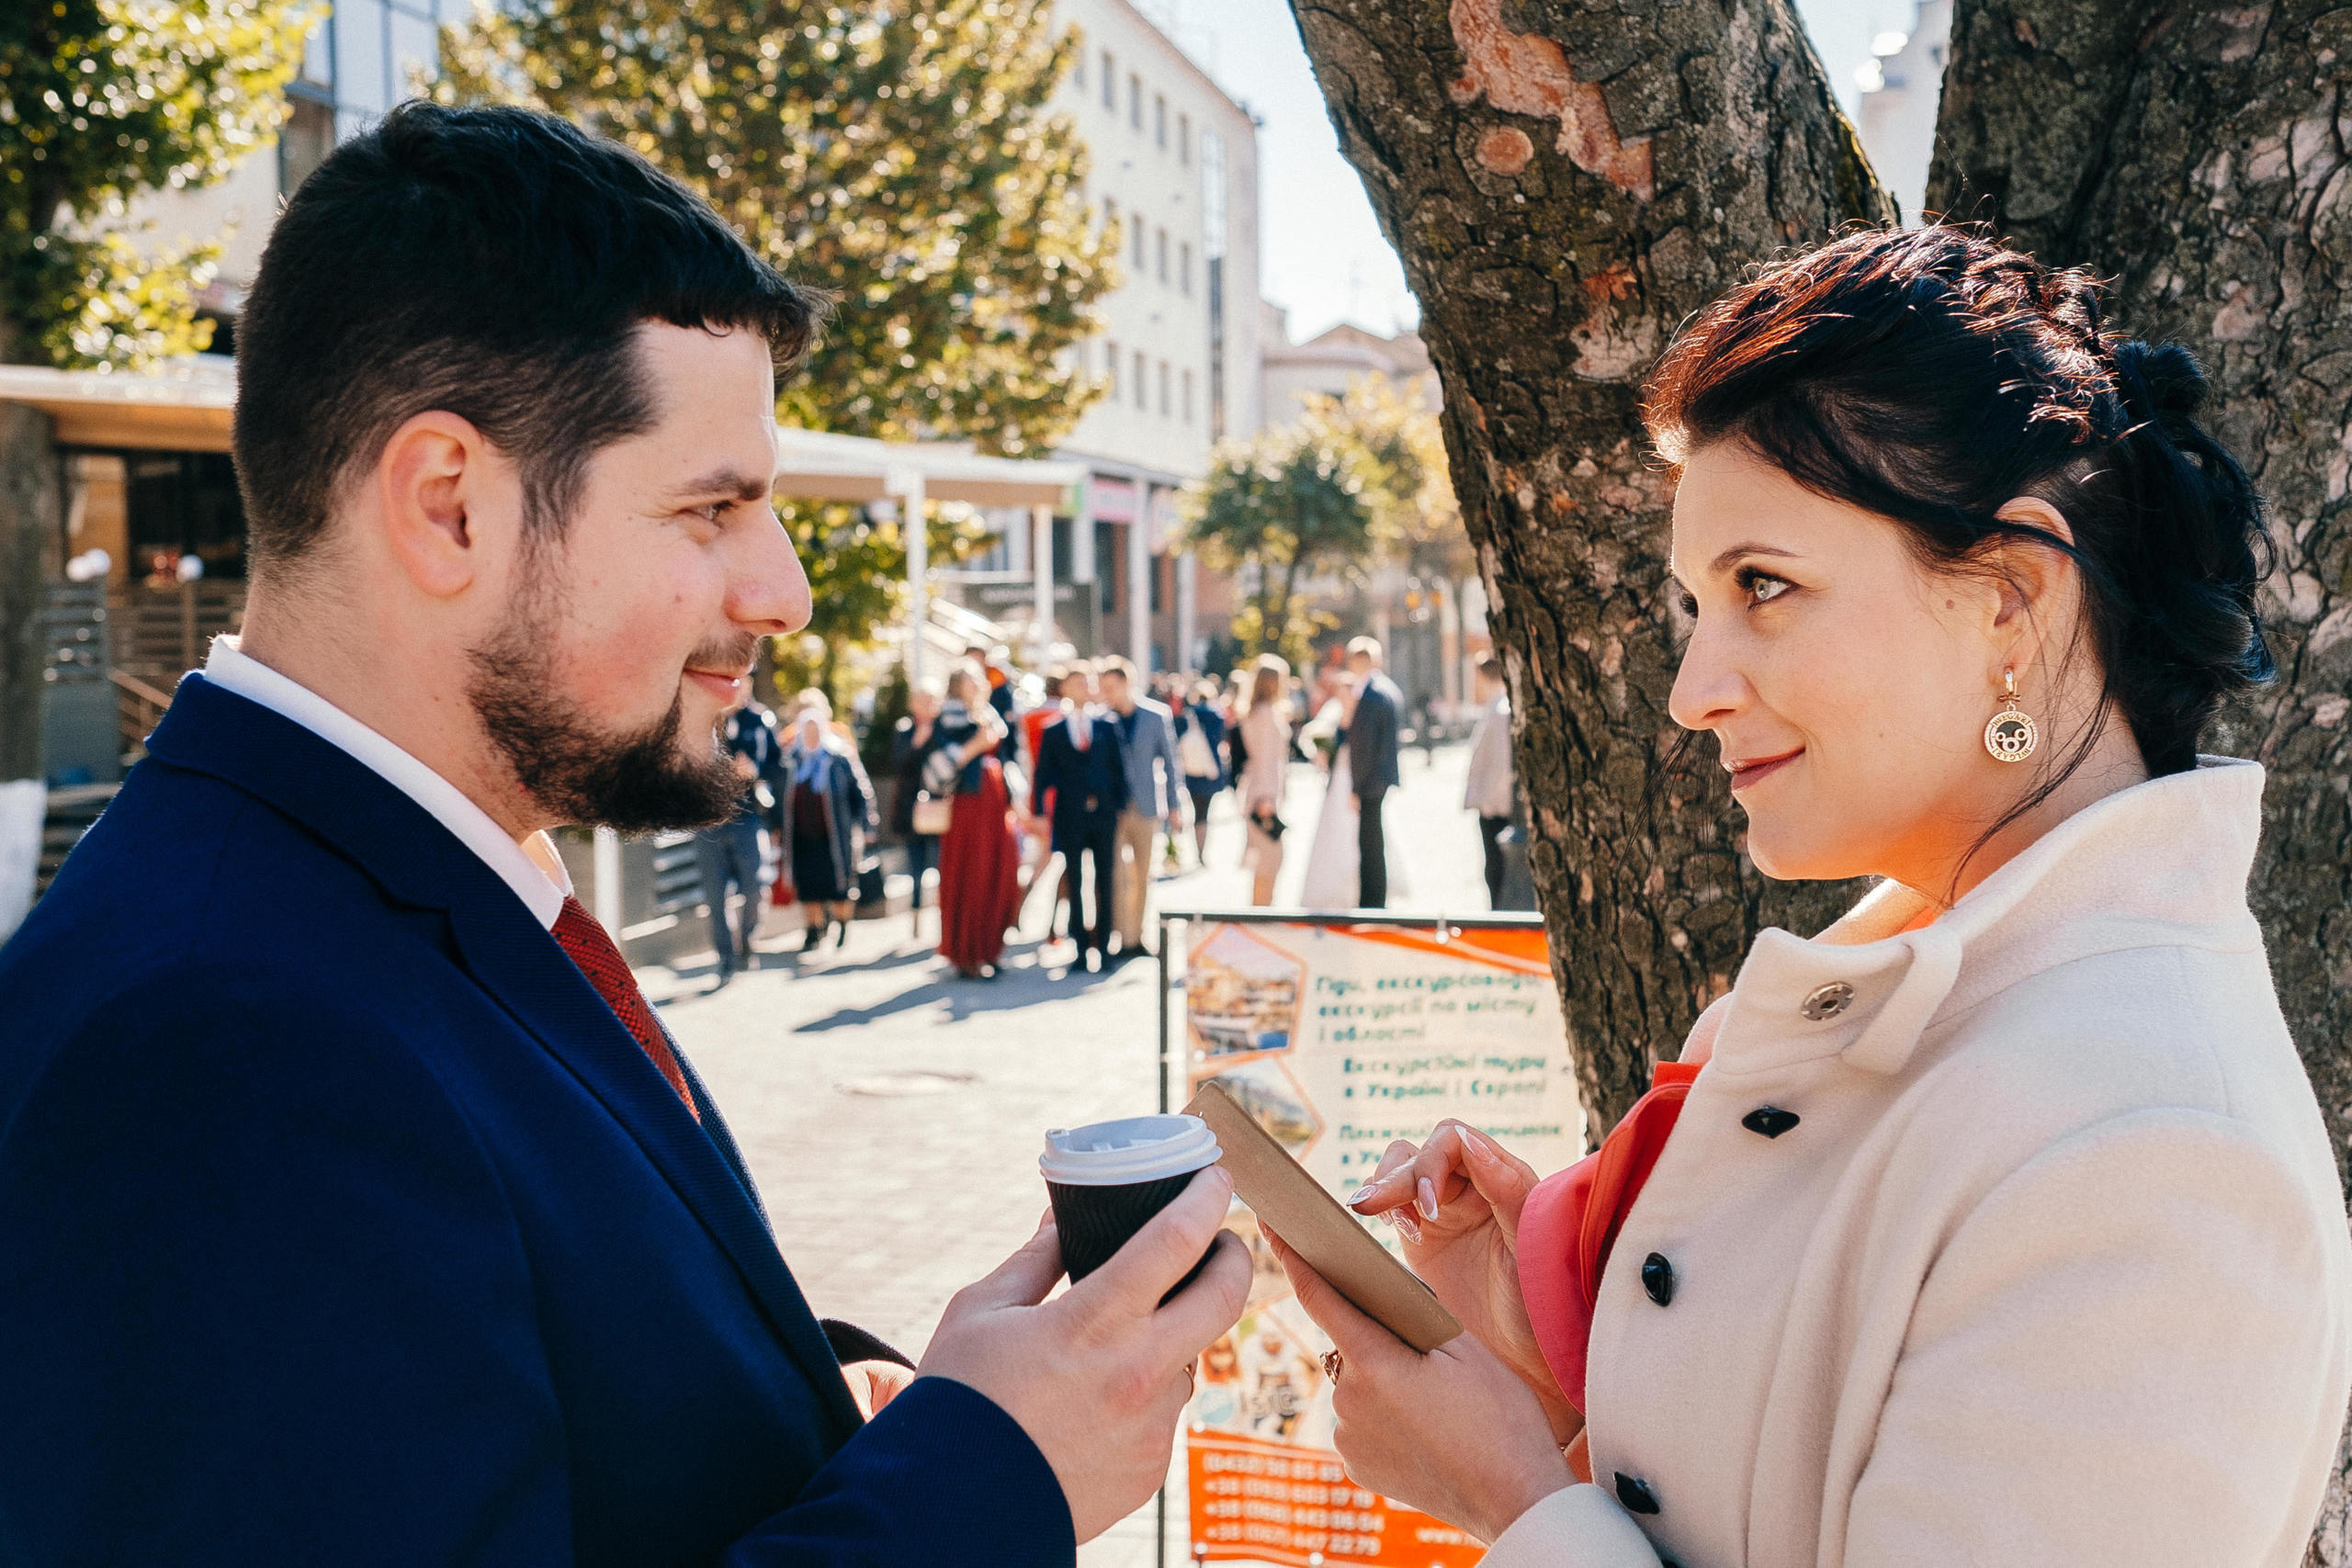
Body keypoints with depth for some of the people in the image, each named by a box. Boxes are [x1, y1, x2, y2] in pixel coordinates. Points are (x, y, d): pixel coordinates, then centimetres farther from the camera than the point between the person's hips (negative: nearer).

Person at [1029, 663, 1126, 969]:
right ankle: (1082, 950, 7)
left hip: (1103, 816, 1)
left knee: (1104, 884, 3)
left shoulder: (1107, 729, 8)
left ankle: (1103, 947, 7)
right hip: (1070, 818, -1)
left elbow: (1118, 771, 8)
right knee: (1076, 886, 2)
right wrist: (1039, 814, -5)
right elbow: (1042, 776, 3)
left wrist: (1120, 808, 1)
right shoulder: (1053, 733, 5)